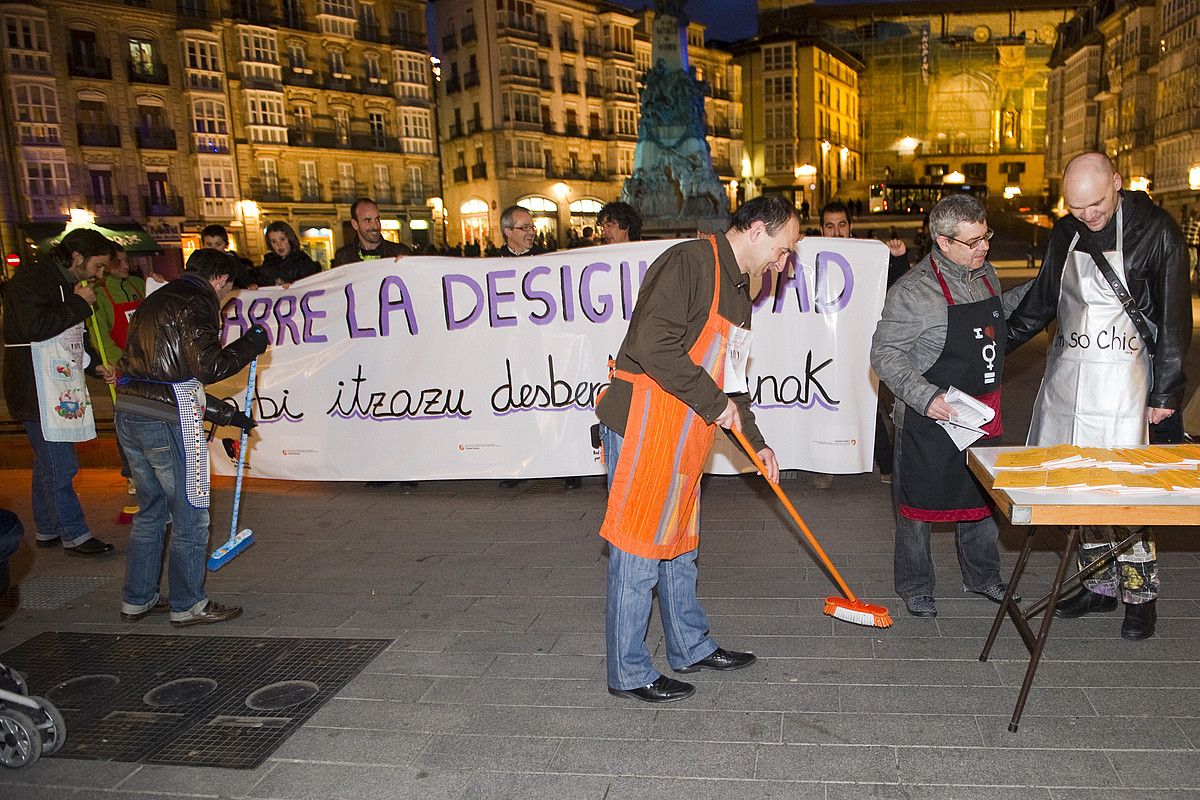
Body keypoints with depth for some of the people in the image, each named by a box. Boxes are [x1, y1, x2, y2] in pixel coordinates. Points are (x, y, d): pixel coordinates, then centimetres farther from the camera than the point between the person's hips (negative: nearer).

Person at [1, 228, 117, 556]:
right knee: (60, 465, -6)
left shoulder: (65, 283, 17)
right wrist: (79, 304, -18)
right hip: (39, 390, -10)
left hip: (60, 387, 10)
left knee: (48, 461, 17)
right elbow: (34, 327, -26)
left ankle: (47, 530, 28)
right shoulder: (32, 277, -13)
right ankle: (74, 535, 1)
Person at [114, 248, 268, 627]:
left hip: (129, 413, 9)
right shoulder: (197, 302, -8)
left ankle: (137, 600, 29)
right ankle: (187, 606, 14)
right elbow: (208, 367, -18)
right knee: (190, 514, 4)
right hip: (167, 421, -9)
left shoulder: (158, 299, 21)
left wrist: (224, 412, 24)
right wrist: (250, 345, -2)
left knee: (151, 509, 21)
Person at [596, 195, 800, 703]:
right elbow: (654, 346, -25)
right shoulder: (688, 262, -13)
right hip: (642, 427, -10)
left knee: (678, 543, 20)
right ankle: (628, 673, 13)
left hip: (683, 436, 10)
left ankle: (691, 647, 35)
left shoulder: (737, 286, 18)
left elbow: (729, 374, 25)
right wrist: (715, 402, -16)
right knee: (638, 551, -1)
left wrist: (756, 443, 23)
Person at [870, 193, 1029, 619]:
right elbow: (884, 353, -18)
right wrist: (926, 397, -27)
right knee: (918, 504, 7)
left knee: (982, 496, 20)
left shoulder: (985, 273, 6)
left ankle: (982, 575, 40)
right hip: (928, 419, -7)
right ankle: (915, 587, 25)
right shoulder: (912, 291, -19)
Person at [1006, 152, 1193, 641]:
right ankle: (1100, 585, 21)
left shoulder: (1156, 231, -7)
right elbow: (1040, 303, 19)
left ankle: (1140, 595, 11)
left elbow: (1174, 317, -6)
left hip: (1121, 377, -5)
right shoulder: (1065, 233, 8)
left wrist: (1165, 392, -7)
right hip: (1067, 374, 5)